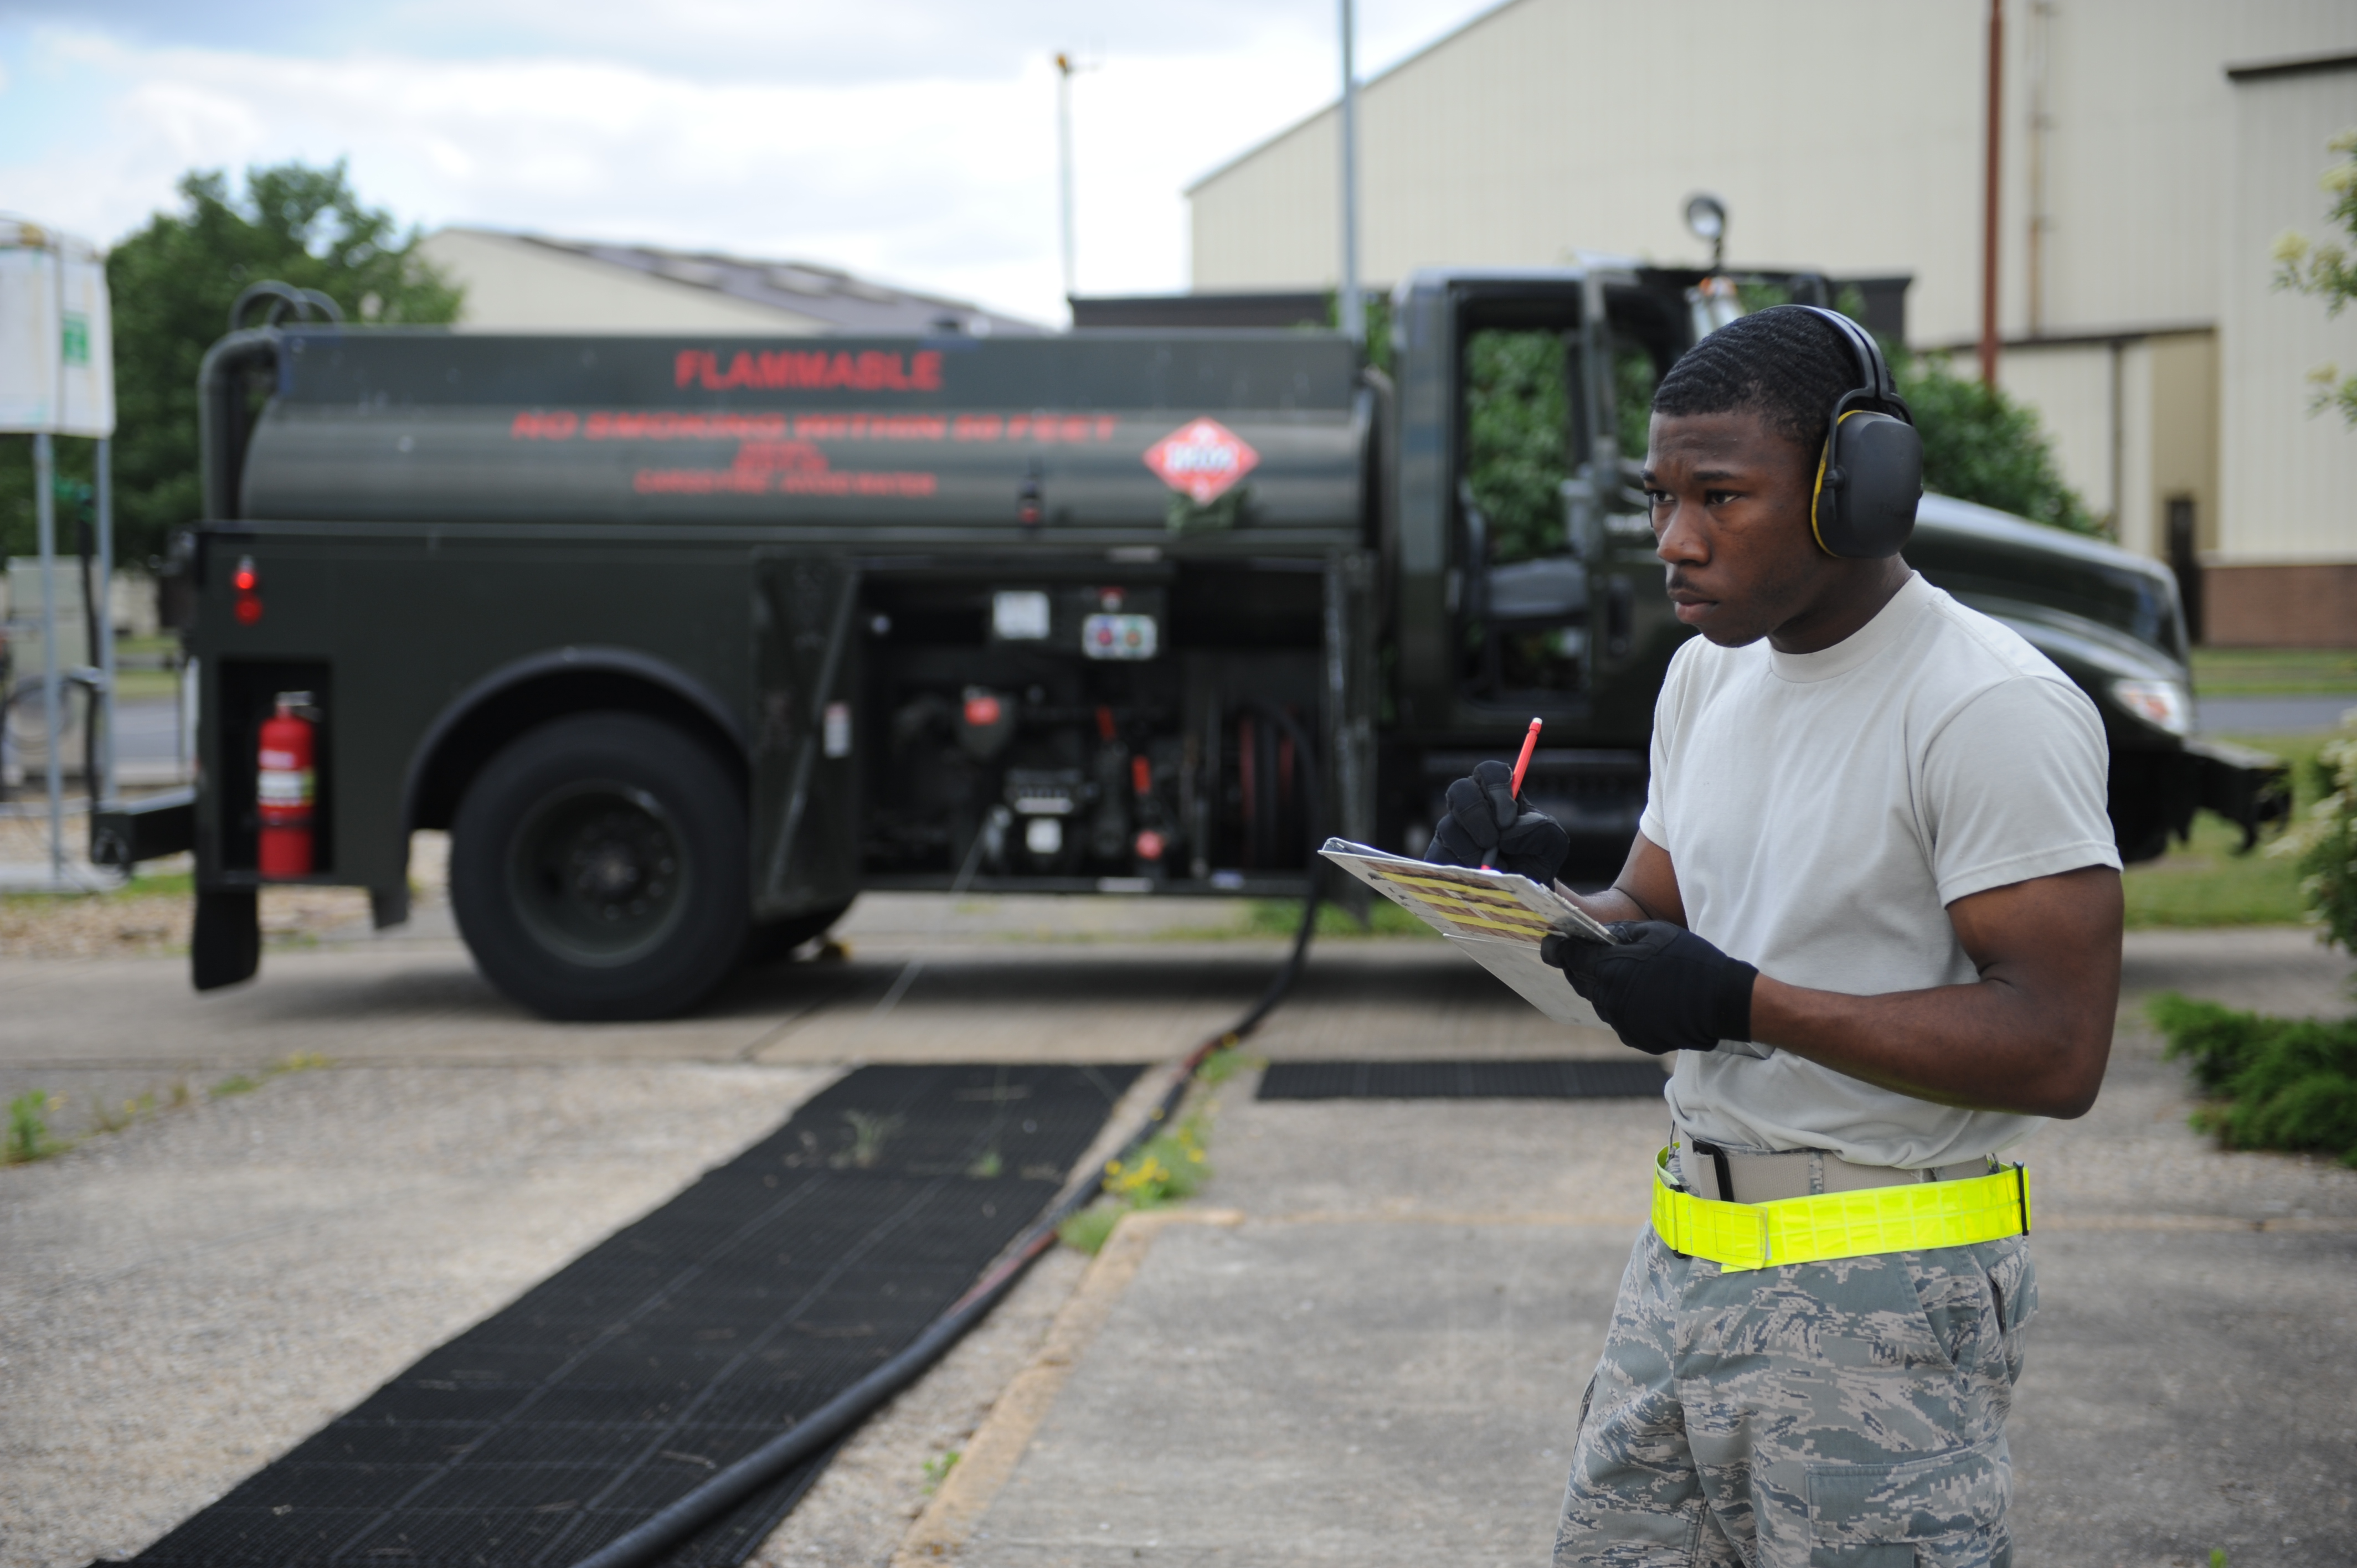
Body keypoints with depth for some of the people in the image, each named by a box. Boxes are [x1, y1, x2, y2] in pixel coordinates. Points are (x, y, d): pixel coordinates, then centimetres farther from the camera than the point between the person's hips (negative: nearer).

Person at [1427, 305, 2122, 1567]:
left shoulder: (1993, 711, -15)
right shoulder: (1711, 673, 12)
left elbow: (2059, 1047, -21)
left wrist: (1745, 1002, -24)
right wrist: (1537, 898, -5)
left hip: (1887, 1297, -7)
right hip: (1687, 1258, 8)